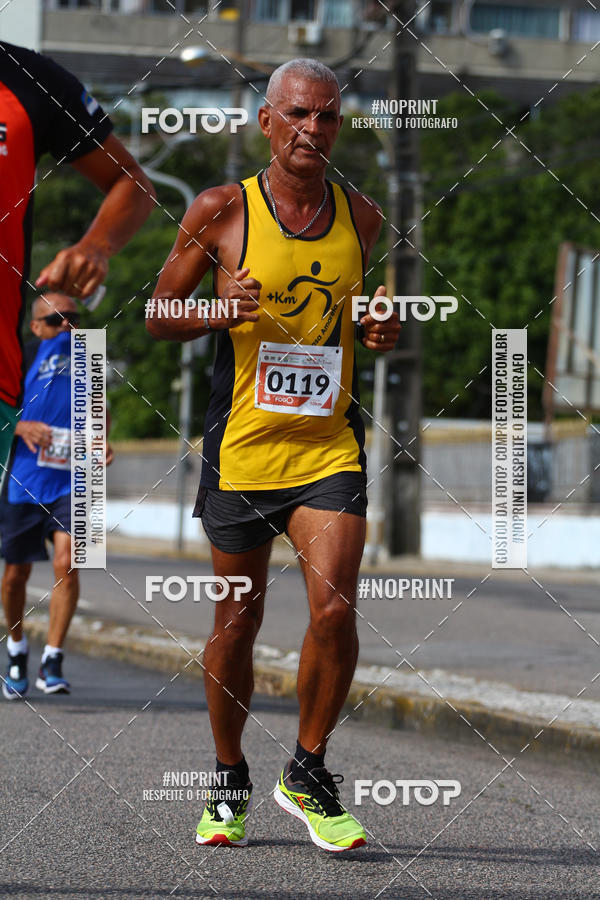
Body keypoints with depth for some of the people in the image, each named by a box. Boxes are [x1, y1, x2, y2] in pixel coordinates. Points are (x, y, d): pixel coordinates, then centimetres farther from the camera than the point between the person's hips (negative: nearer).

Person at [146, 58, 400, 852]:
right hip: (243, 444, -1)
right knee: (237, 623, 7)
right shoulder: (221, 212, -3)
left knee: (335, 608, -14)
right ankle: (229, 782, 25)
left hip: (330, 444, 1)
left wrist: (383, 333, -1)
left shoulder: (362, 218, 6)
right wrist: (220, 311, -15)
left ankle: (308, 773, 4)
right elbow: (158, 314, 5)